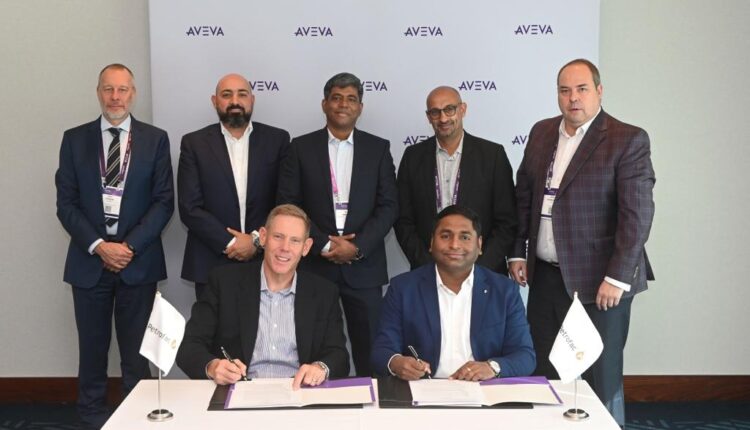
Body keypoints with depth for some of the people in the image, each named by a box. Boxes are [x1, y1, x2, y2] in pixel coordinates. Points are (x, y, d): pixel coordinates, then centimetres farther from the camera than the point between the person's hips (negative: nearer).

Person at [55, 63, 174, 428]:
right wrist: (98, 246, -10)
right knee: (92, 349, 9)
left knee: (137, 352, 5)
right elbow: (66, 203, 1)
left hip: (139, 260, -1)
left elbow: (163, 202, -1)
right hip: (89, 260, 1)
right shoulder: (75, 139, 5)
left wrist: (130, 246, -11)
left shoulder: (155, 139, 3)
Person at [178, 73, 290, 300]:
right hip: (211, 264, 0)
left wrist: (257, 239, -11)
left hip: (266, 262, 1)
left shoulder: (277, 140, 3)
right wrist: (229, 243, -12)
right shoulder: (194, 143, 1)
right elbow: (190, 208, -5)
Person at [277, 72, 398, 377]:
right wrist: (324, 244, -10)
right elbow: (288, 205, 0)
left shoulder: (378, 148, 7)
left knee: (370, 352, 3)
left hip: (364, 266, 1)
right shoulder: (301, 148, 5)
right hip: (314, 264, 0)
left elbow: (388, 206, 2)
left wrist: (357, 247, -11)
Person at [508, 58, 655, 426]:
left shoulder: (627, 140, -8)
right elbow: (524, 195, 15)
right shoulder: (542, 133, 10)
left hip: (597, 281, -5)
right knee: (543, 374, 12)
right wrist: (518, 253, 10)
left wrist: (617, 278, -17)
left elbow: (637, 214, -13)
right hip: (545, 277, 6)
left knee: (601, 380, 4)